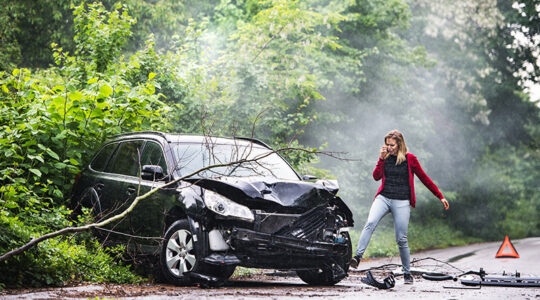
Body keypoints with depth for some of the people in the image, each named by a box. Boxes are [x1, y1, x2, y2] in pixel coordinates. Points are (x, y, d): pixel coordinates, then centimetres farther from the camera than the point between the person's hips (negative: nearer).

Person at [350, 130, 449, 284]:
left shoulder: (410, 159, 1)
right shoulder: (385, 158, 9)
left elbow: (424, 179, 8)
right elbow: (376, 176, -2)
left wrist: (440, 197, 9)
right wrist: (382, 158, -9)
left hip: (402, 203, -2)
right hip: (383, 198, 2)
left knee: (401, 239, -2)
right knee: (370, 223, -25)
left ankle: (407, 273, 14)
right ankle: (357, 257, -31)